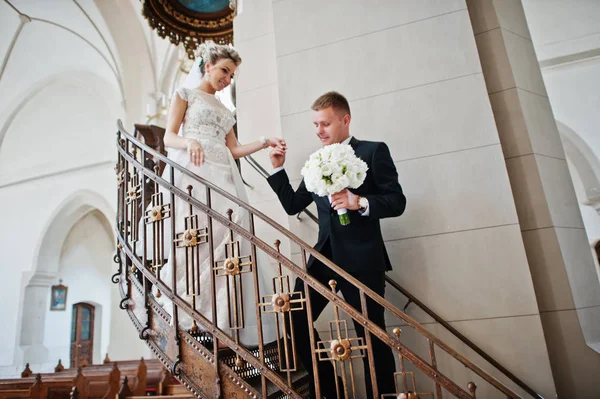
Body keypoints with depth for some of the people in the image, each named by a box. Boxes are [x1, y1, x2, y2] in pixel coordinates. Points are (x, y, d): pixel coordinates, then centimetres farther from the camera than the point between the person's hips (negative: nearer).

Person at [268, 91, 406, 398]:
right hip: (324, 255, 6)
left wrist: (361, 202, -22)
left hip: (361, 258, -5)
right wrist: (278, 168, 6)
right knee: (295, 318, 1)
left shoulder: (373, 151, -1)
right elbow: (292, 205, 15)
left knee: (372, 335, 3)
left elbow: (397, 202, -5)